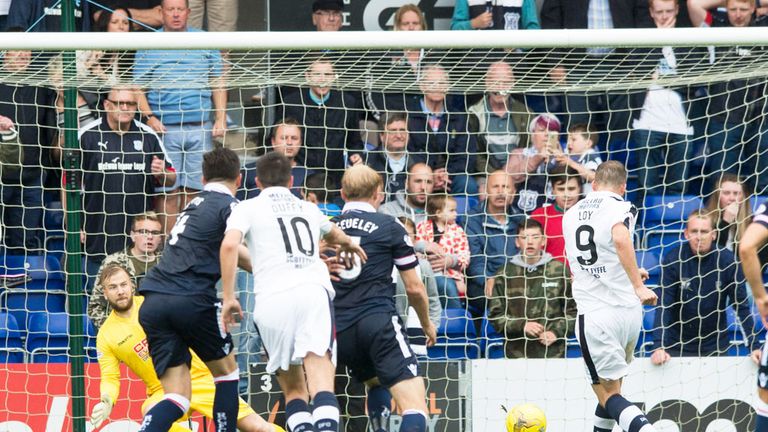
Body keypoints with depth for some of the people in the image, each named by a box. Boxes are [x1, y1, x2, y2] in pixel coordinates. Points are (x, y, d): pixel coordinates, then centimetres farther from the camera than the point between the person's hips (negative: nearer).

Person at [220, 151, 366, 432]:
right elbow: (335, 235, 54)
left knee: (293, 387, 13)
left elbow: (229, 245, -4)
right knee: (321, 384, -15)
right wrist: (349, 244, 76)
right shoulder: (309, 209, 30)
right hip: (314, 292, 1)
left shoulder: (248, 208, 17)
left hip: (272, 299, -1)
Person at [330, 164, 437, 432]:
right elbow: (414, 287, 8)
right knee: (414, 403, -12)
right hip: (379, 320, -5)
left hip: (339, 329, 5)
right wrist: (427, 324, 25)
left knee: (376, 384, 33)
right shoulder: (388, 226, 4)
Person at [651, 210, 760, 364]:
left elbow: (742, 306, -6)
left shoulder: (727, 260, -10)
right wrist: (659, 347, -26)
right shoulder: (672, 260, -12)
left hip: (715, 347, 1)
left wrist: (754, 346, -12)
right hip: (678, 346, -1)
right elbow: (663, 307, -15)